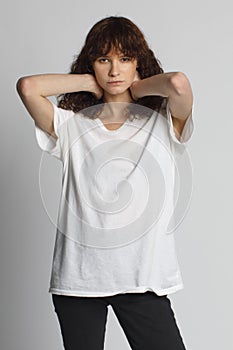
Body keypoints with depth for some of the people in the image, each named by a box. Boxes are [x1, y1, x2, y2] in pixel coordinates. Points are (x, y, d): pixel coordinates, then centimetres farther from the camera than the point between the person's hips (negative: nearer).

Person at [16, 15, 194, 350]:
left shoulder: (162, 122, 3)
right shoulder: (71, 125, 6)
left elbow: (179, 83, -19)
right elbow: (27, 86, -9)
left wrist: (135, 87, 0)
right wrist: (91, 83, 1)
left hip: (143, 278, -1)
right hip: (77, 277, 1)